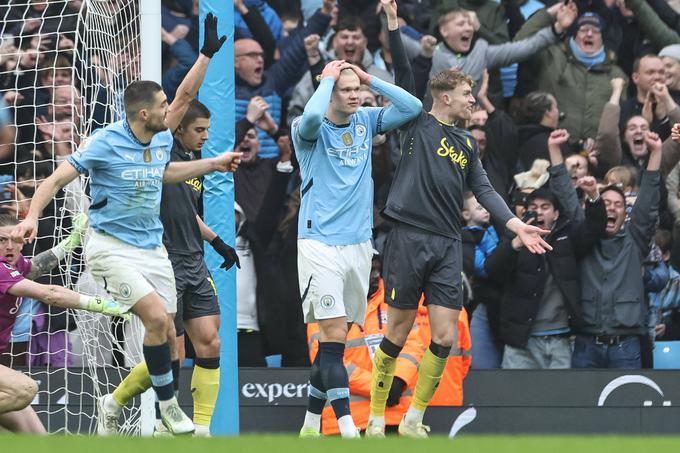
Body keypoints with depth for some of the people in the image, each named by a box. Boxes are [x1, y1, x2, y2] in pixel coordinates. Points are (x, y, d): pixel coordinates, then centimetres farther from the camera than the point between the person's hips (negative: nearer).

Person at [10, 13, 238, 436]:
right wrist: (32, 217, -25)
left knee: (166, 335, 0)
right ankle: (169, 405, -7)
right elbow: (57, 179, -12)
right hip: (111, 246, -7)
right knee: (157, 318, -21)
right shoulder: (106, 142, -14)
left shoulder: (162, 140, 4)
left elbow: (186, 95, 21)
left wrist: (208, 53, 21)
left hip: (152, 247, 7)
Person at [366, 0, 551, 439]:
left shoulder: (468, 143, 16)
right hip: (409, 238, -5)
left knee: (444, 338, -2)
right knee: (398, 334, -1)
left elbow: (485, 190, 13)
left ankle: (413, 420, 11)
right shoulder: (418, 124, 1)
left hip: (448, 245, 5)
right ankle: (376, 420, 10)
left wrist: (517, 225, 0)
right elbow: (405, 74, -8)